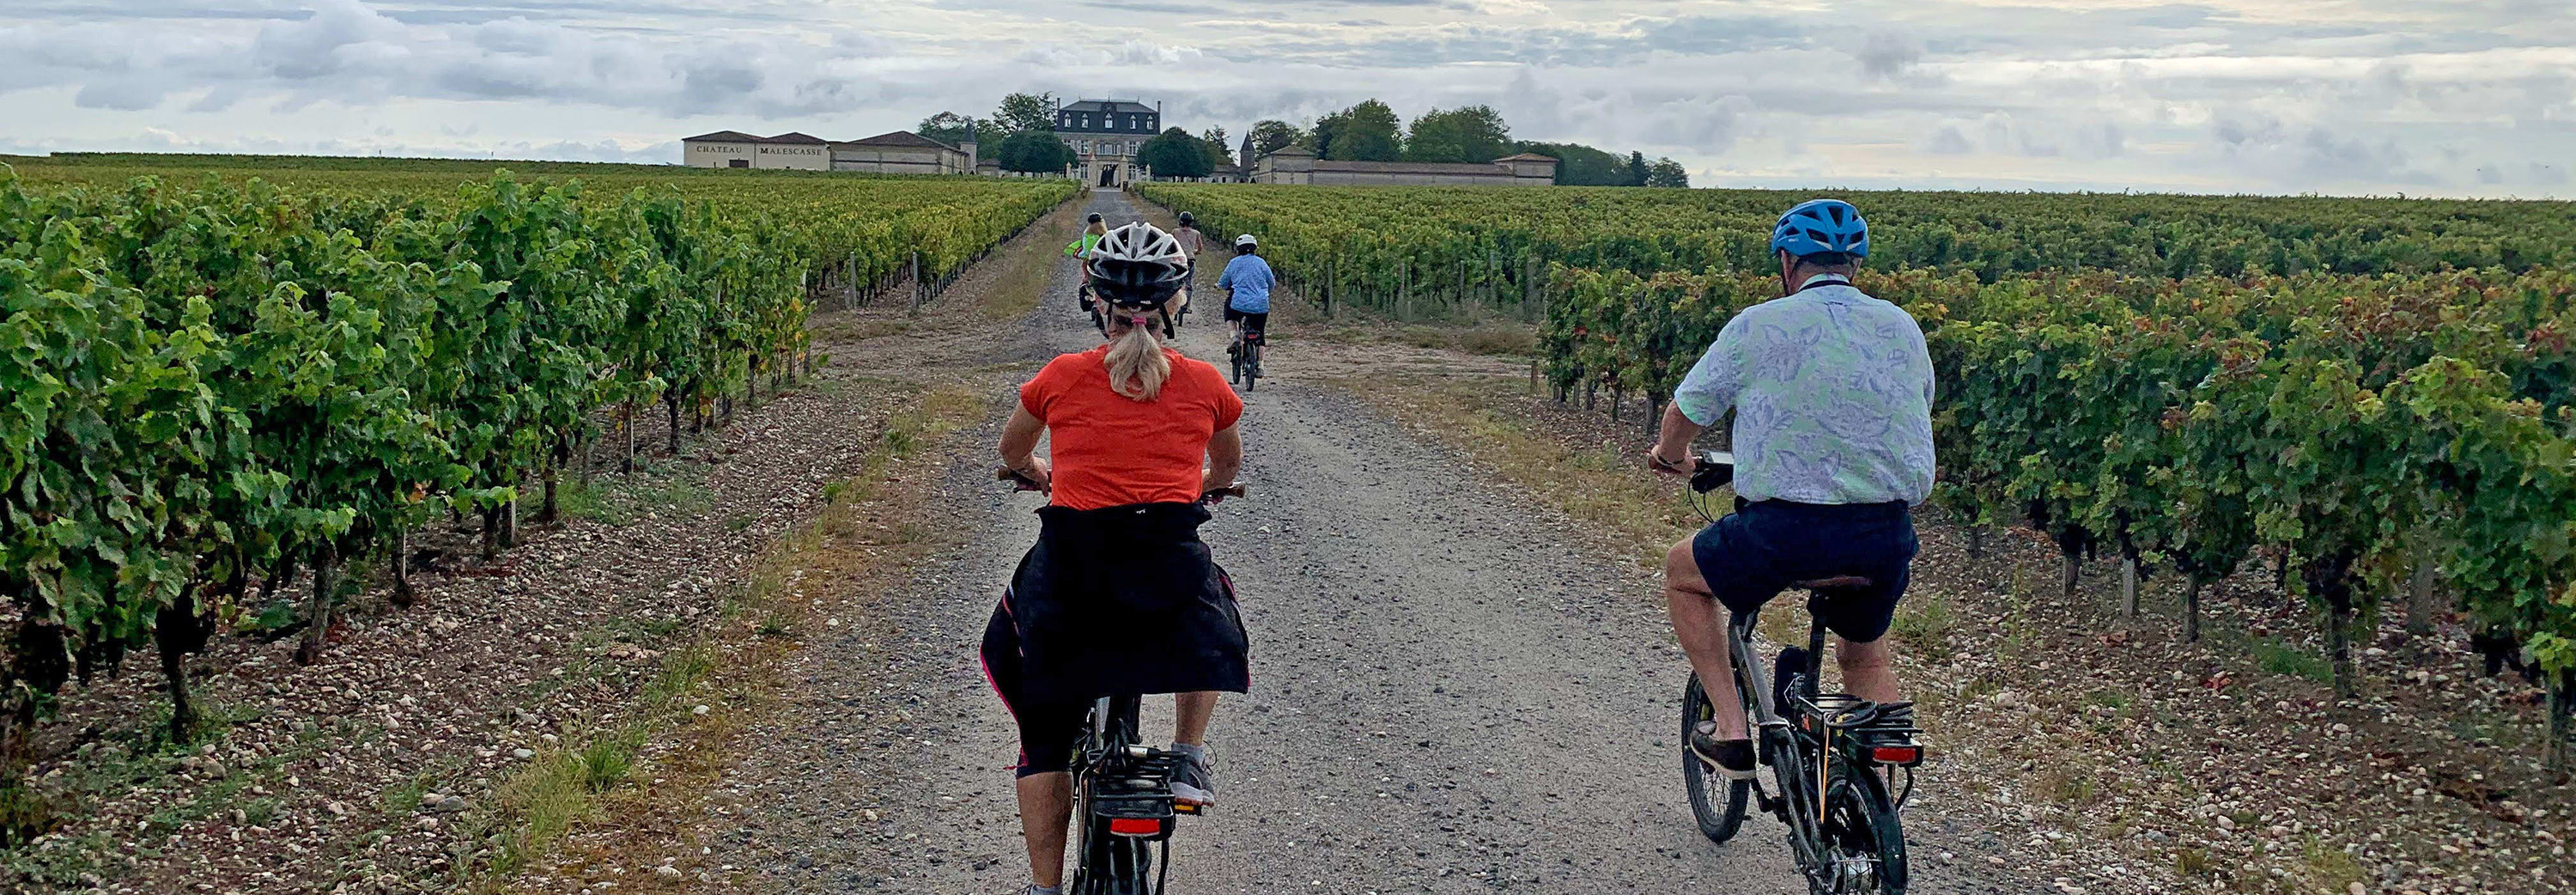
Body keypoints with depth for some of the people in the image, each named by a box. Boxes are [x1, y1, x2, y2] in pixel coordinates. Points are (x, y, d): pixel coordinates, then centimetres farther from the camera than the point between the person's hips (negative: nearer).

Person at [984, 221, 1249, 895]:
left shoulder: (1062, 377, 5)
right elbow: (1228, 465, 26)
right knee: (1206, 611, 36)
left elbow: (1011, 453, 25)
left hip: (1070, 567, 0)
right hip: (1171, 557, 0)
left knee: (1045, 734, 16)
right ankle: (1188, 758, 26)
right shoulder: (1204, 383, 6)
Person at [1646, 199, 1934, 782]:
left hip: (1787, 531, -4)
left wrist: (1670, 456, 32)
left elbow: (1686, 413, 9)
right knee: (1864, 658, 31)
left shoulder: (1759, 326, -2)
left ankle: (1731, 730, 17)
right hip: (1889, 537, 5)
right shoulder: (1904, 329, 10)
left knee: (1681, 572, 24)